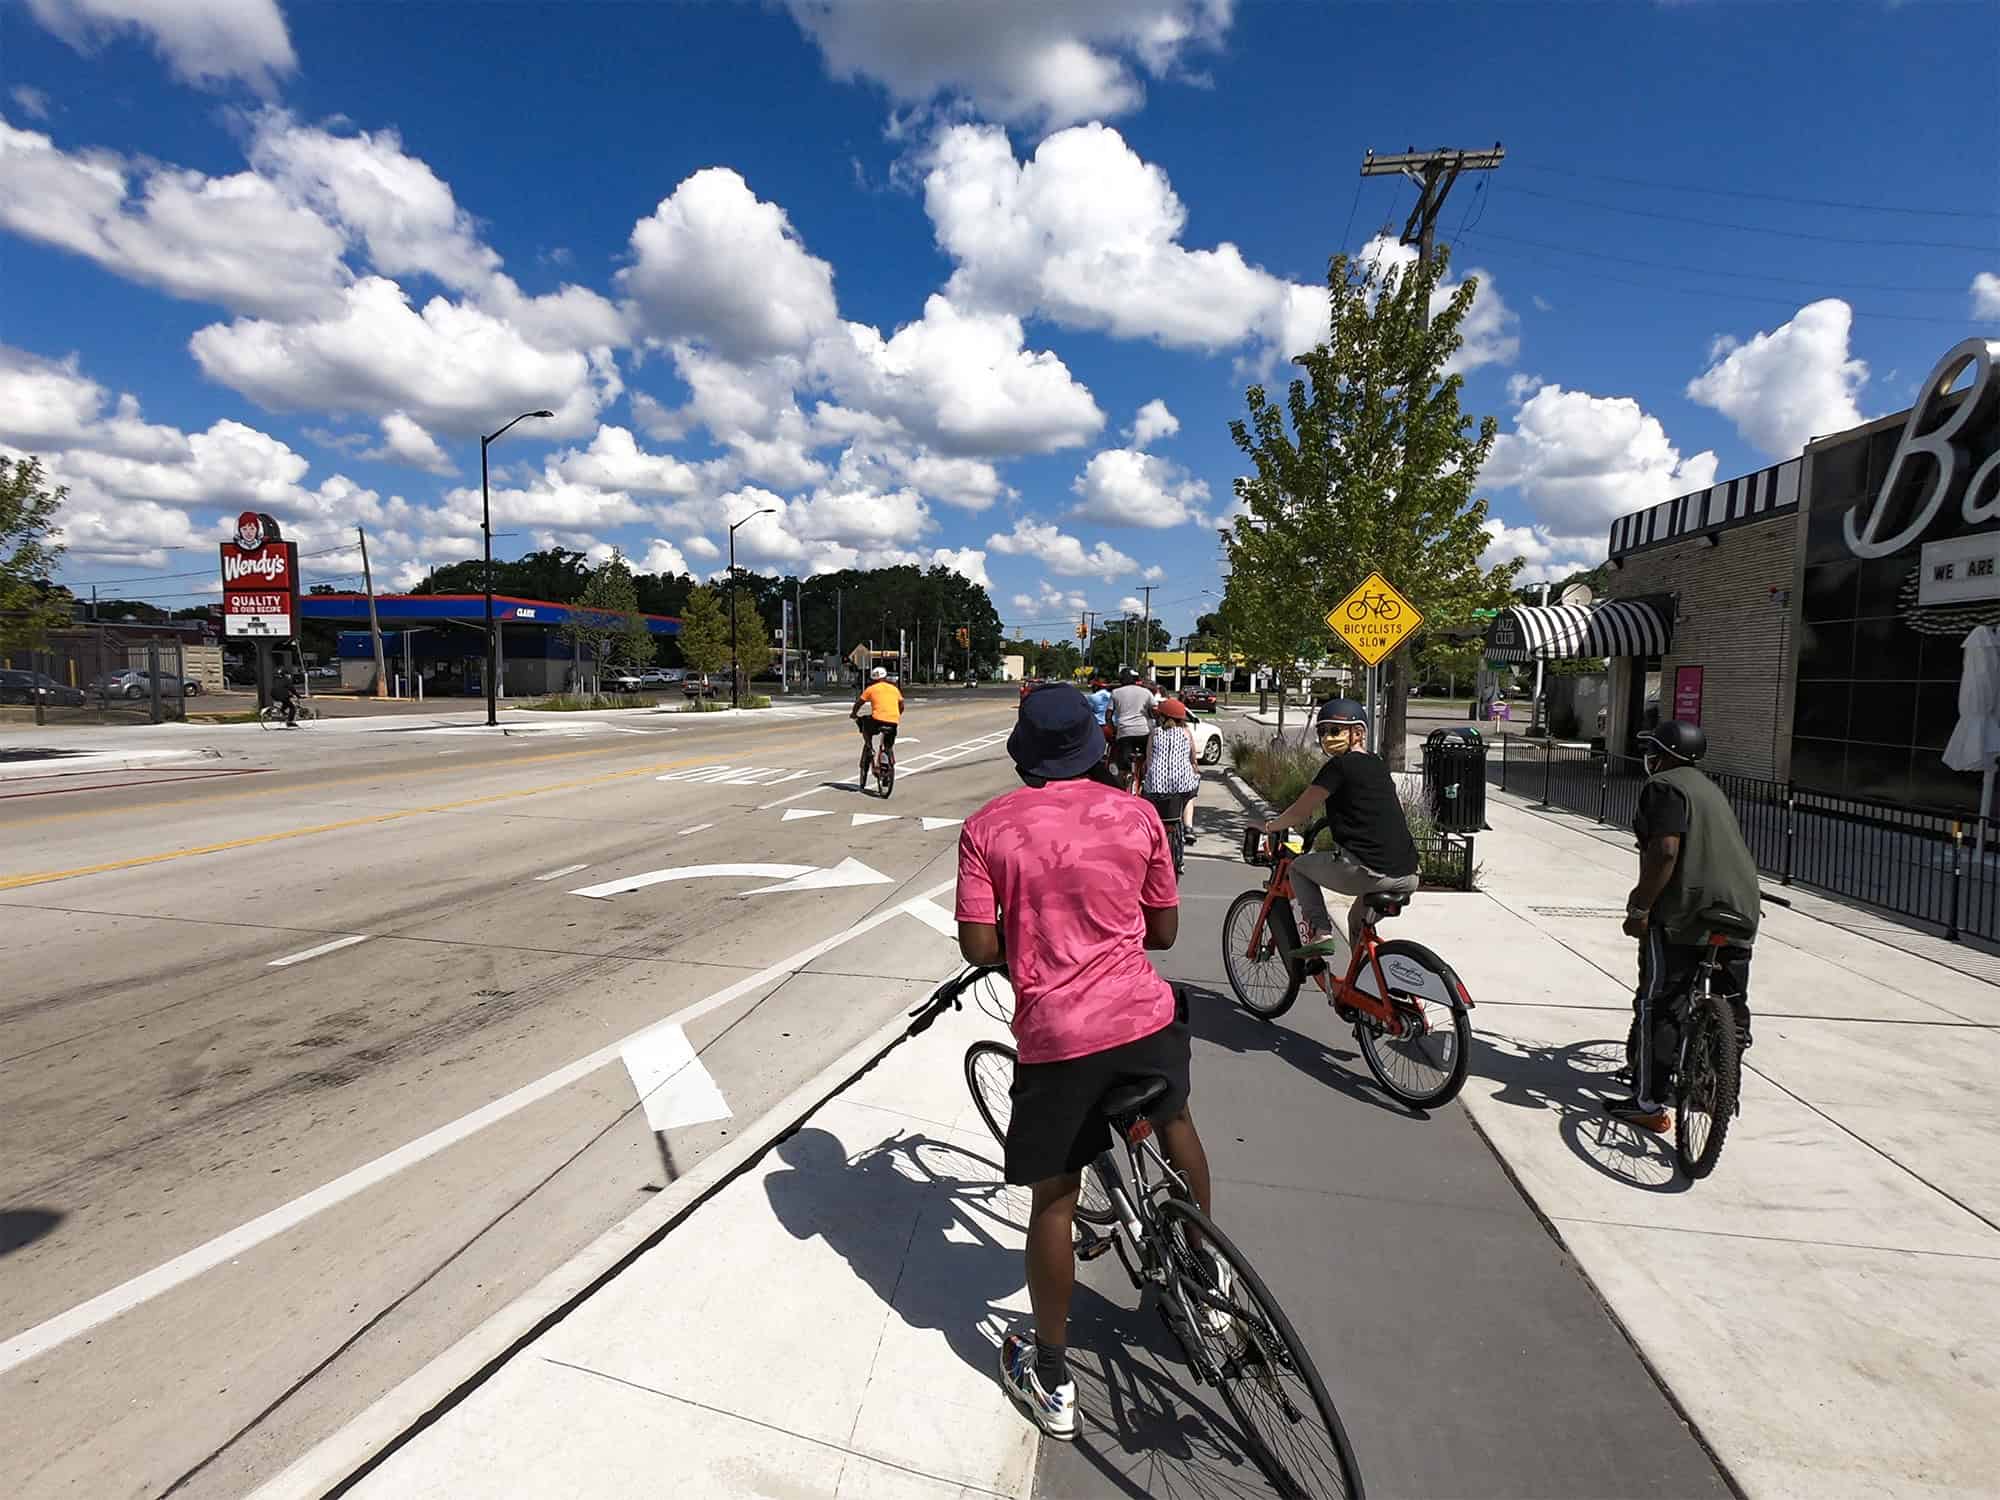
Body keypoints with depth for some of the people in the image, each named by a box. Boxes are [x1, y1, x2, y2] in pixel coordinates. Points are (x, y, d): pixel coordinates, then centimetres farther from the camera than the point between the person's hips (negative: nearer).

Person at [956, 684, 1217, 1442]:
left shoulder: (988, 828, -6)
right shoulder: (1136, 815, -1)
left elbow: (979, 947, -7)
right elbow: (1165, 931, 6)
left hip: (1057, 1035, -2)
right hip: (1145, 1015, 2)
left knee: (1053, 1200, 14)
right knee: (1174, 1122, 32)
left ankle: (1051, 1380, 30)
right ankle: (1209, 1277, 50)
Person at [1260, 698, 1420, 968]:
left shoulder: (1339, 765, -5)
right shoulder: (1377, 765, 18)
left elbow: (1300, 812, -4)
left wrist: (1270, 826, 14)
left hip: (1368, 872, -8)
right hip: (1407, 878, 8)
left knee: (1299, 866, 15)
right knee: (1358, 922, 33)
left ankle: (1319, 932, 2)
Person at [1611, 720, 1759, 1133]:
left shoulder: (1664, 787, -8)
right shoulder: (1709, 788, 21)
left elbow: (1665, 851, -21)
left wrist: (1640, 907, -18)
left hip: (1684, 915, -9)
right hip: (1740, 911, 9)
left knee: (1655, 1006, -3)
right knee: (1731, 1008, 18)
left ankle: (1648, 1102, -1)